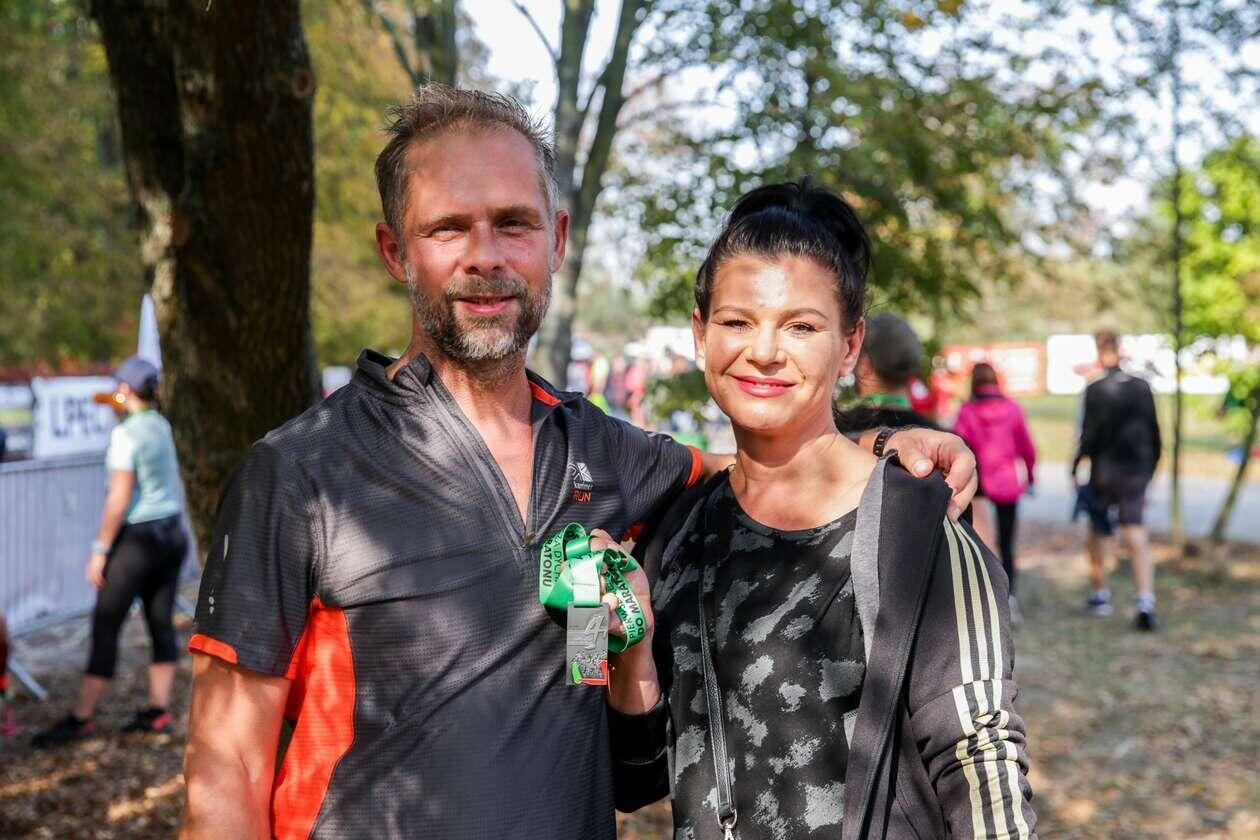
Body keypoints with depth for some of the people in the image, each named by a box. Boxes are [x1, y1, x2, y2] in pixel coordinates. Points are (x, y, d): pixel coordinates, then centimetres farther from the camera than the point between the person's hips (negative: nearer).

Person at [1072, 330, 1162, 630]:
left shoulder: (1095, 390, -11)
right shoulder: (1142, 387, 4)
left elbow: (1089, 435, -13)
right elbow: (1154, 434, 9)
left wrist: (1076, 466, -2)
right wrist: (1149, 470, 19)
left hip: (1105, 471, -3)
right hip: (1136, 472, 3)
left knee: (1097, 533, 16)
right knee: (1136, 539, -2)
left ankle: (1100, 595, 26)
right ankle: (1145, 600, -17)